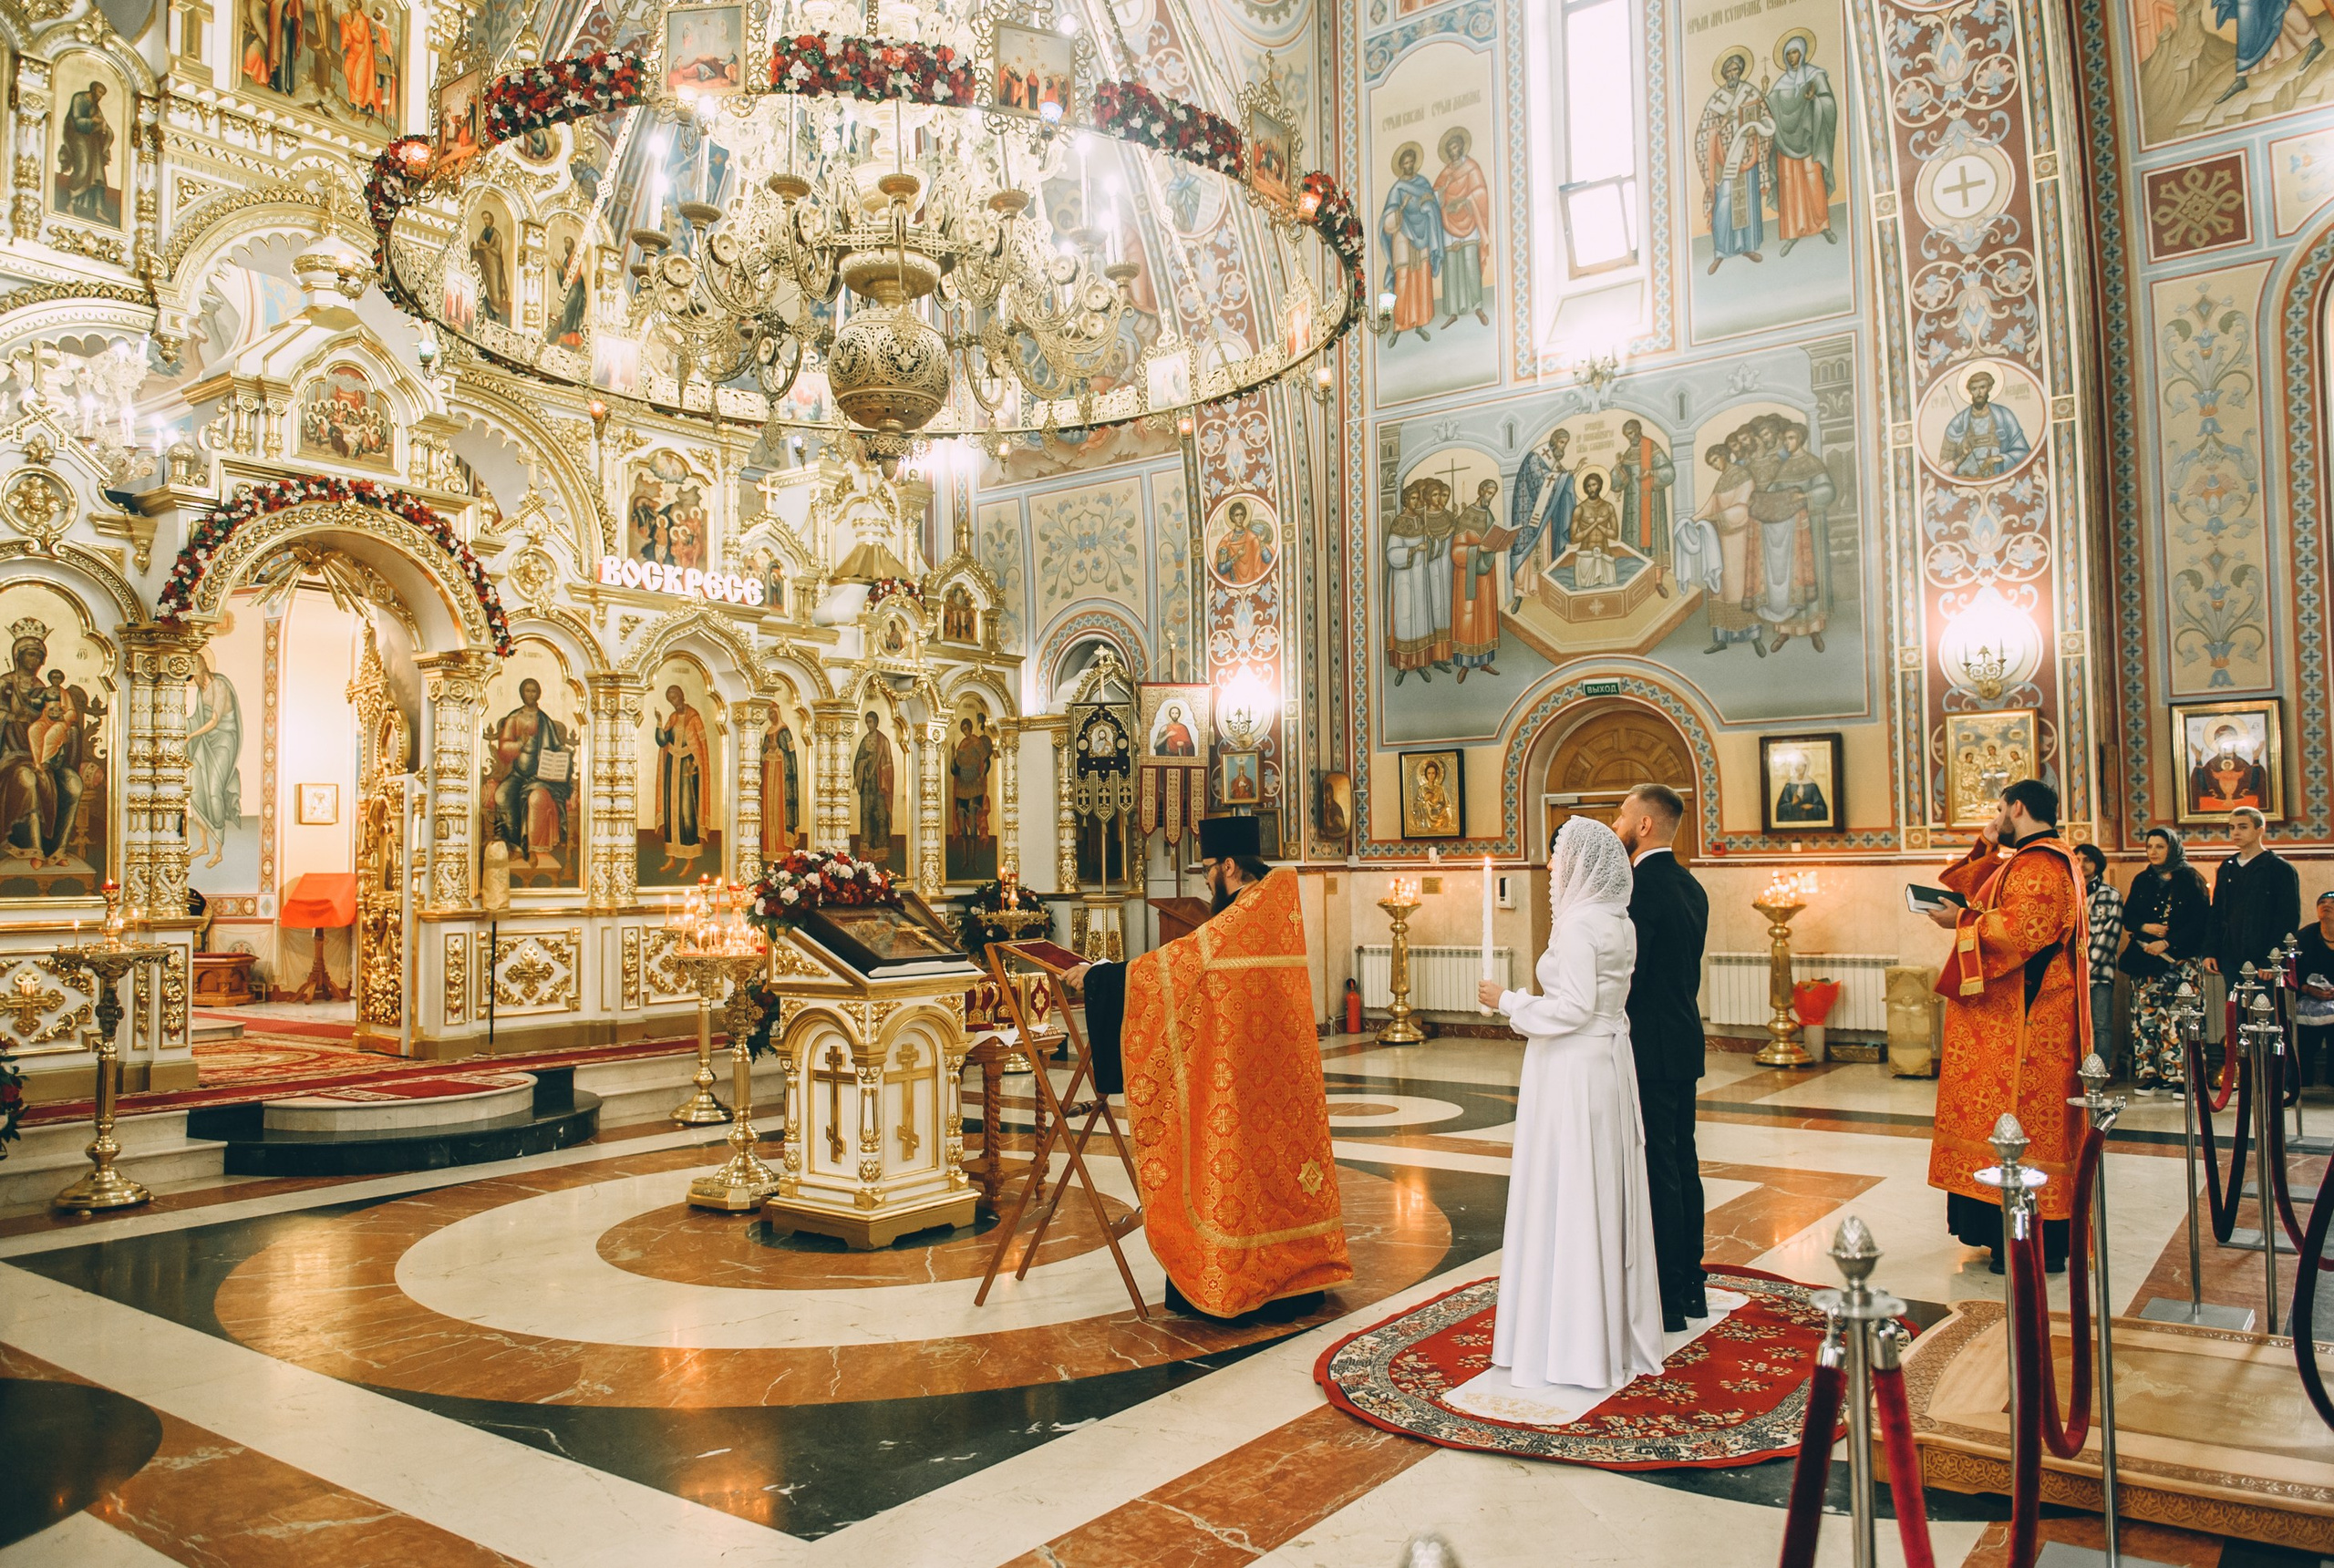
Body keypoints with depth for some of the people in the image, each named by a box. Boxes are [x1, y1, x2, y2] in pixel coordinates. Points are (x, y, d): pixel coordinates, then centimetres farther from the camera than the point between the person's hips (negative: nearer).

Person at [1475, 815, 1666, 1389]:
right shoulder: (1619, 924, 9)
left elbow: (1575, 1007, -22)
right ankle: (1618, 1331, 25)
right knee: (1607, 1194, 15)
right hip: (1609, 1065, 9)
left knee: (1567, 1198, -1)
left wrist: (1509, 1002, -12)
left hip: (1571, 1072, -9)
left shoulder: (1578, 924, -18)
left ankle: (1574, 1344, 7)